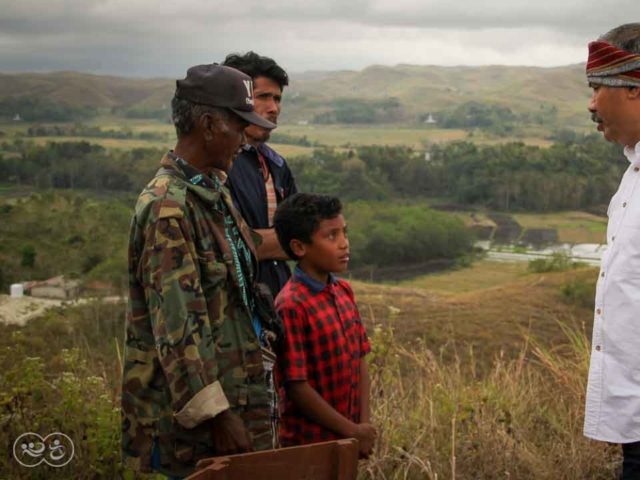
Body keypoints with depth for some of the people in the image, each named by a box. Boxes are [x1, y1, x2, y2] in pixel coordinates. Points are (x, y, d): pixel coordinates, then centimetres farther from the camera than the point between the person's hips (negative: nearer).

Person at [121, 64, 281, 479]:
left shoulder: (215, 192, 10)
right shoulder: (168, 208, -20)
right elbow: (176, 327, -23)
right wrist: (217, 414, -22)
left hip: (238, 388, 9)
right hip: (196, 407, -9)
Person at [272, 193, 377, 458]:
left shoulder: (344, 292, 5)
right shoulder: (291, 306, -18)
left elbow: (360, 361, 7)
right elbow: (297, 387, -18)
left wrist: (364, 425, -3)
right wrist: (351, 430, -12)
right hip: (310, 444, -7)